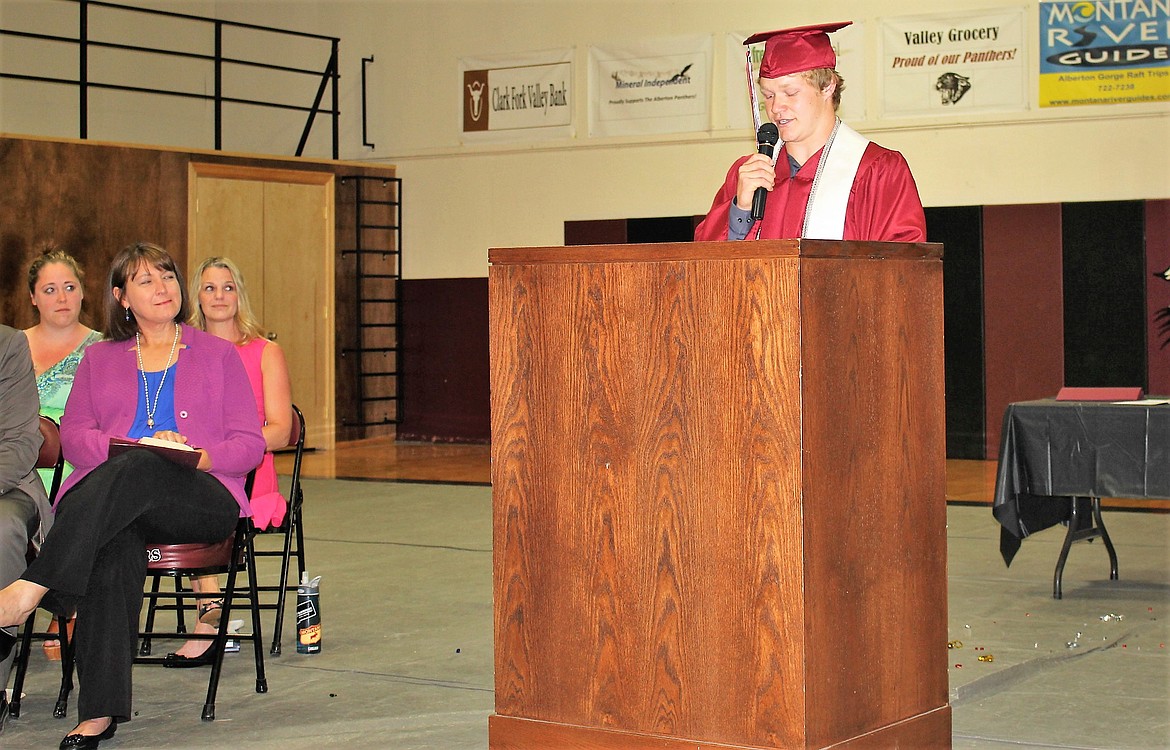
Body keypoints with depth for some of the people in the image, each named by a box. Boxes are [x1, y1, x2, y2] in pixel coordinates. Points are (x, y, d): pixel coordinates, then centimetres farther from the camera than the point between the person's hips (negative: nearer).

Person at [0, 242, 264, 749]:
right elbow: (73, 436, 11)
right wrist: (142, 442, -8)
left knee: (138, 471, -38)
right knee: (113, 546, -37)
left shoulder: (219, 355, 20)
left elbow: (250, 443, 11)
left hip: (202, 500, -1)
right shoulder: (100, 359, 25)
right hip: (106, 496, 1)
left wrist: (202, 457, -11)